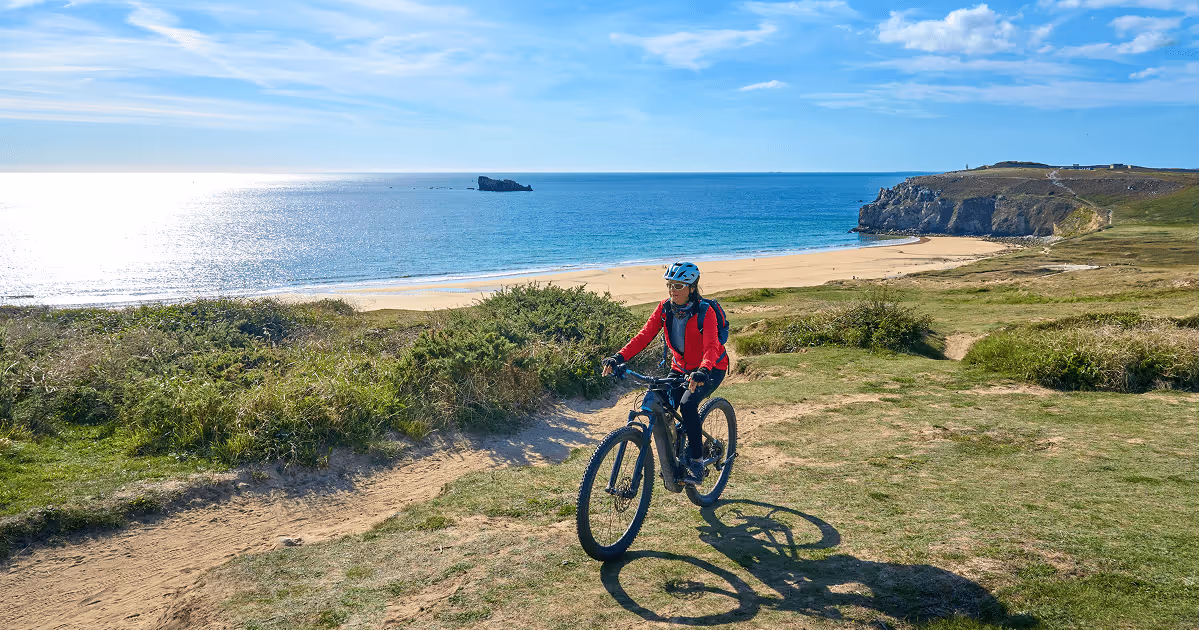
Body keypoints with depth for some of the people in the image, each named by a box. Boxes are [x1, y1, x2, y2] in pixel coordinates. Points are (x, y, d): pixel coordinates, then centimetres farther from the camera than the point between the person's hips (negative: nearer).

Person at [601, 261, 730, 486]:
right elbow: (644, 335, -15)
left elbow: (710, 347, -35)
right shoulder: (664, 308, -8)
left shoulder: (704, 311, -22)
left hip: (711, 369, -5)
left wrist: (703, 371, -54)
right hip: (680, 368, 5)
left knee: (688, 404, -29)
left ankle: (696, 462, -14)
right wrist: (619, 357, -29)